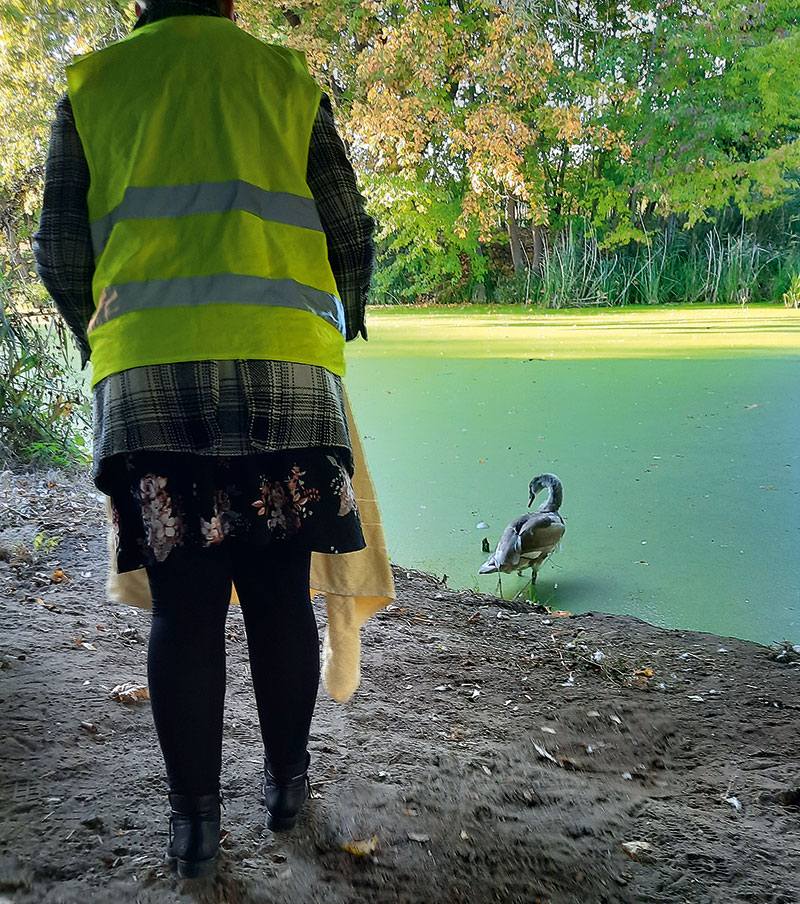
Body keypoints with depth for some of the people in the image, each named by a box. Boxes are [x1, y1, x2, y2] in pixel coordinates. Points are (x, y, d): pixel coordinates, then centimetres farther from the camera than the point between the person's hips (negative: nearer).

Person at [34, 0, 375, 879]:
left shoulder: (92, 85, 16)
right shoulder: (288, 80, 15)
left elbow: (59, 251, 11)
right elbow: (351, 232, 11)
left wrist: (104, 340, 28)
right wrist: (343, 319, 30)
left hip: (147, 375, 0)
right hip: (284, 367, 0)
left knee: (181, 603, 5)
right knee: (280, 593, 9)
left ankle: (194, 817, 12)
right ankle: (286, 781, 24)